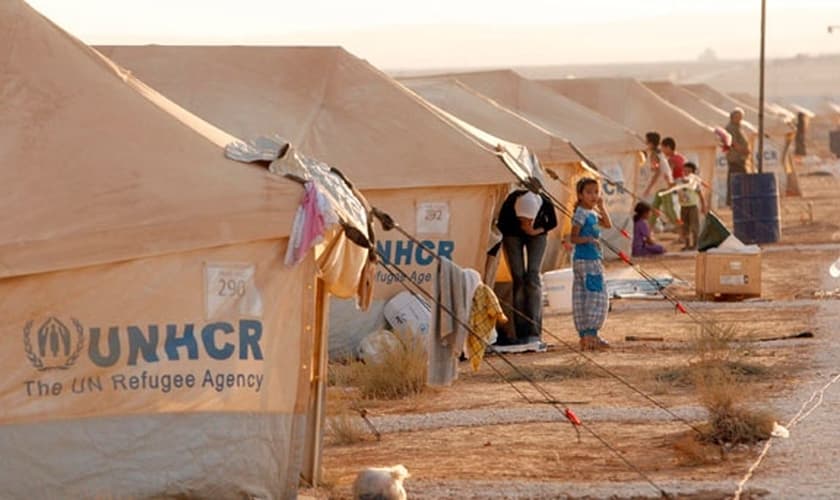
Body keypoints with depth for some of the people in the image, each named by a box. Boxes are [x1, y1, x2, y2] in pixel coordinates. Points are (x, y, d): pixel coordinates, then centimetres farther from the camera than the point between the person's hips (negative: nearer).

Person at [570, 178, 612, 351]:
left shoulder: (592, 213, 13)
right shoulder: (580, 214, -13)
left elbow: (607, 224, 19)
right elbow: (573, 238, -15)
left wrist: (601, 206, 8)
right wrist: (588, 239, -32)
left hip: (593, 260, 9)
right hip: (585, 260, -9)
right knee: (596, 296, -10)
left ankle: (586, 336, 11)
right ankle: (590, 334, -10)